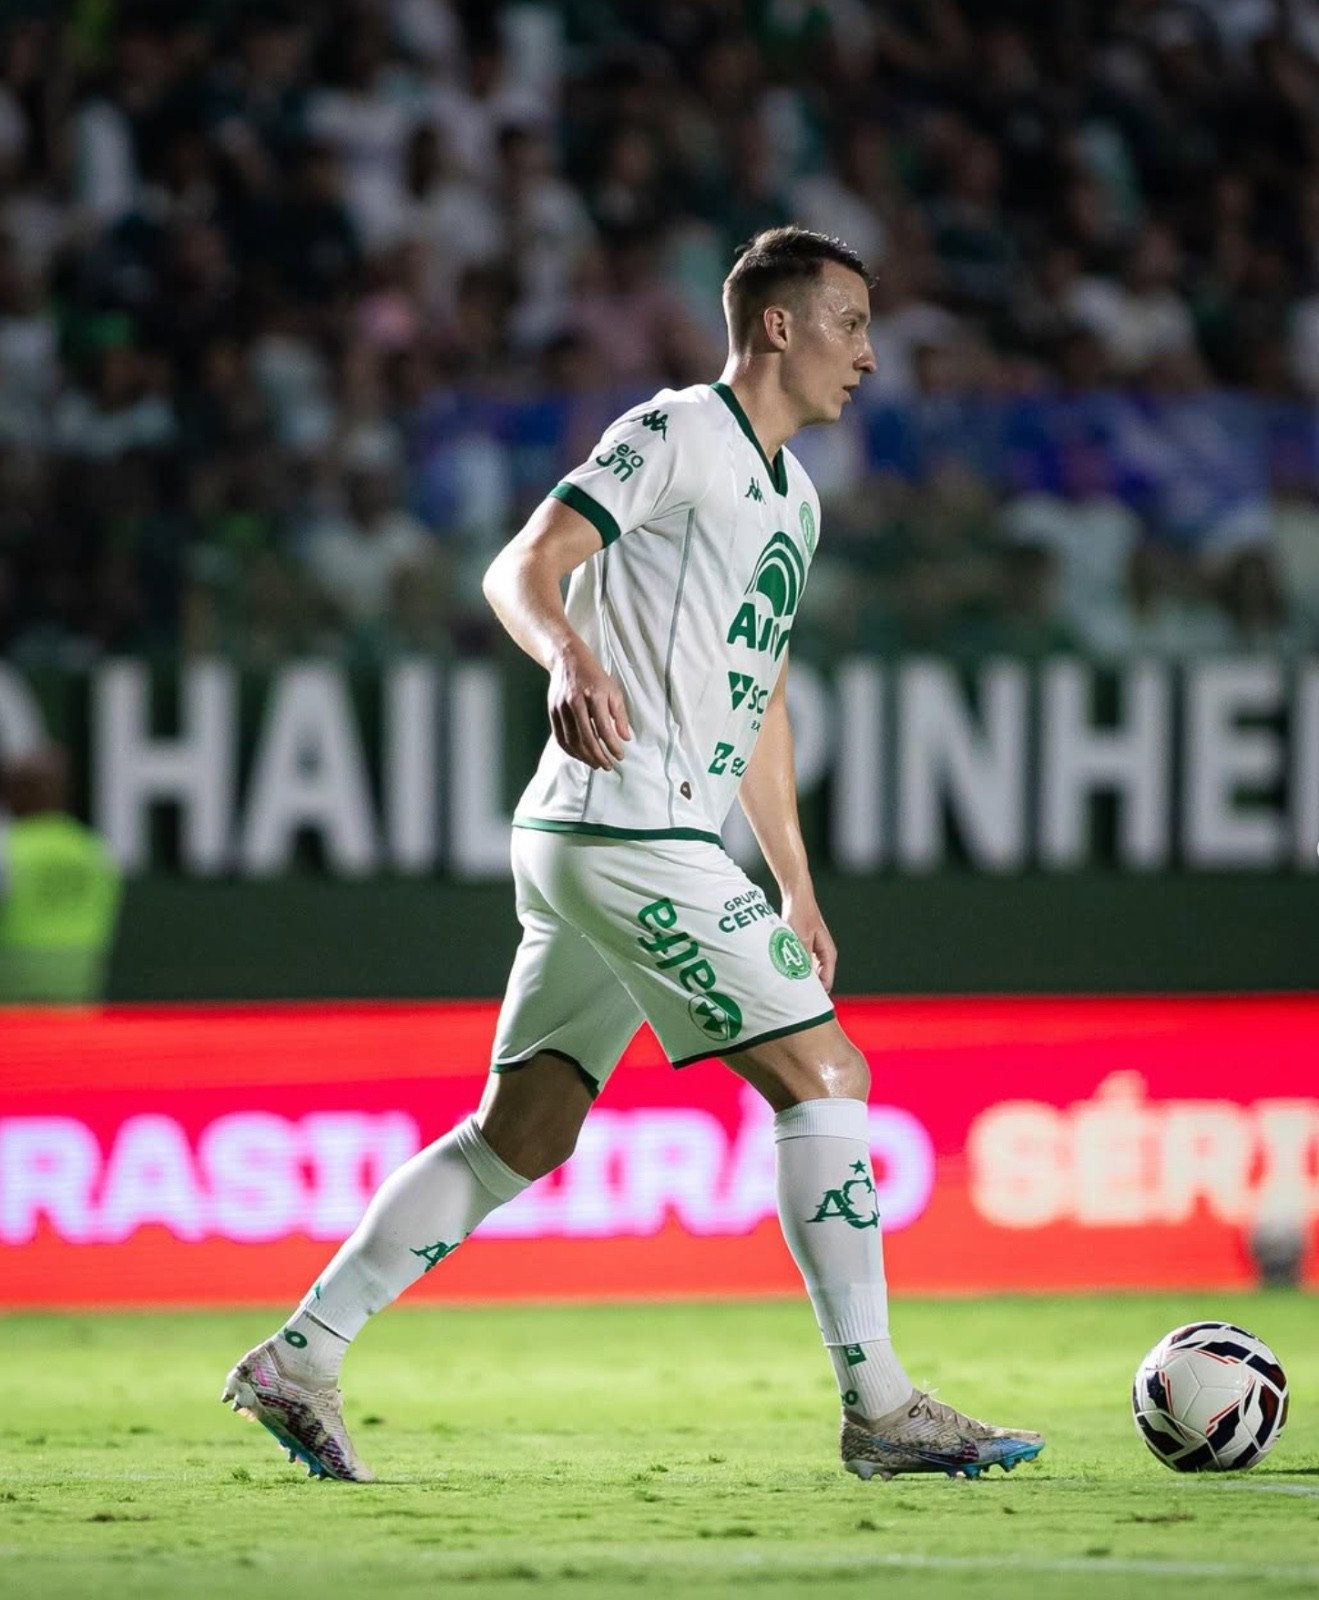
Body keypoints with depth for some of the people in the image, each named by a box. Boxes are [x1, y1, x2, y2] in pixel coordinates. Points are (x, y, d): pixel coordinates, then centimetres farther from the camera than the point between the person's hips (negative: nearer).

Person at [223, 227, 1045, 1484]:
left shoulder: (790, 490, 22)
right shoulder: (675, 434, -6)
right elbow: (522, 567, -16)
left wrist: (795, 889, 26)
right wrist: (568, 658, -38)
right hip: (627, 828, -10)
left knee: (521, 1135, 8)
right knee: (825, 1074, -10)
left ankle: (298, 1358, 10)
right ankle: (878, 1409, -8)